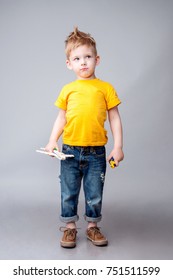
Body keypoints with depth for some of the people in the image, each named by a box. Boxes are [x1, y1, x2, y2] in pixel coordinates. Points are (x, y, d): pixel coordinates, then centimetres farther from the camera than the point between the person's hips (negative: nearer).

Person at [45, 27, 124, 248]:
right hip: (70, 151, 2)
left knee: (94, 193, 11)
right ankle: (70, 227, 29)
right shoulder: (67, 89, 5)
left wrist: (118, 146, -4)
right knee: (69, 192, 12)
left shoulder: (105, 88, 0)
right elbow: (61, 118, 10)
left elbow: (114, 118, 2)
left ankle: (92, 227, 30)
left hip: (96, 152, -1)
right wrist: (52, 141, -3)